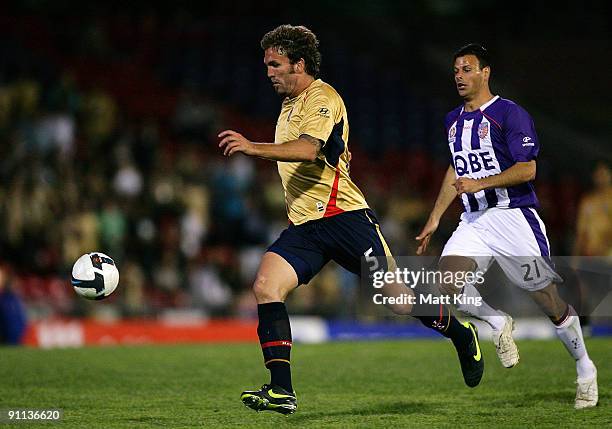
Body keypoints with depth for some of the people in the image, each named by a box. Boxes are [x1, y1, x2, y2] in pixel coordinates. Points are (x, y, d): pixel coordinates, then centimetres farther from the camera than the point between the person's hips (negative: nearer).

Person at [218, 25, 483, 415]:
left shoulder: (322, 97, -9)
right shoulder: (289, 105, 20)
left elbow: (309, 149, -29)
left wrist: (254, 148, -41)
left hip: (344, 216, -8)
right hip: (304, 227, 8)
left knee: (396, 298, -1)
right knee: (266, 286, -16)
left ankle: (462, 334, 28)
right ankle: (281, 391, -19)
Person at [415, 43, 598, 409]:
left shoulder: (510, 114, -9)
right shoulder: (454, 120, 13)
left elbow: (527, 170, -16)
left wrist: (479, 184, -23)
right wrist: (435, 218, 24)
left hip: (514, 217, -6)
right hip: (474, 221, 6)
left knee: (550, 302, -2)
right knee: (447, 281, -19)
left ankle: (585, 369, 18)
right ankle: (499, 324, 7)